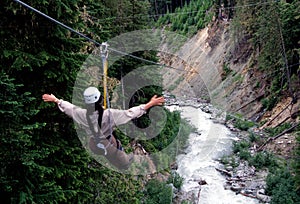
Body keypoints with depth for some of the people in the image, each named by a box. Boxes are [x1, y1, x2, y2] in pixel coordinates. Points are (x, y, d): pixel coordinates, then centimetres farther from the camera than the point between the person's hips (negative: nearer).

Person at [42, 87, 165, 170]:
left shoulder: (82, 114, -22)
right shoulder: (109, 114, -35)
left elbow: (68, 107, -4)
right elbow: (130, 113, -33)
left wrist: (55, 100, 14)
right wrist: (151, 104, -31)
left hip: (94, 146, 6)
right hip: (109, 146, -6)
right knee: (125, 165, 17)